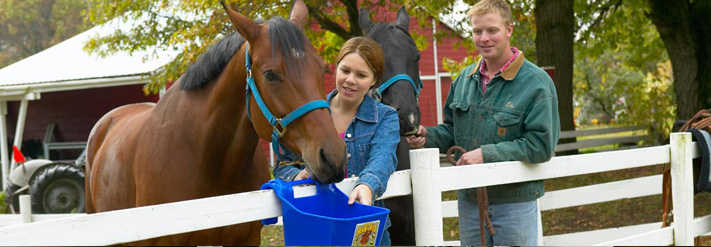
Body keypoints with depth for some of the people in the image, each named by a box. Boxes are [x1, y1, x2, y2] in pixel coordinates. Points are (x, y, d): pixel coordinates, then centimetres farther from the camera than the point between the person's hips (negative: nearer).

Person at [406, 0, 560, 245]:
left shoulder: (536, 83, -13)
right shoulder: (465, 78, 6)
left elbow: (541, 145, -19)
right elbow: (452, 130, 17)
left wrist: (487, 154, -24)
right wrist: (427, 135, -6)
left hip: (515, 201, -5)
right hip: (469, 198, 6)